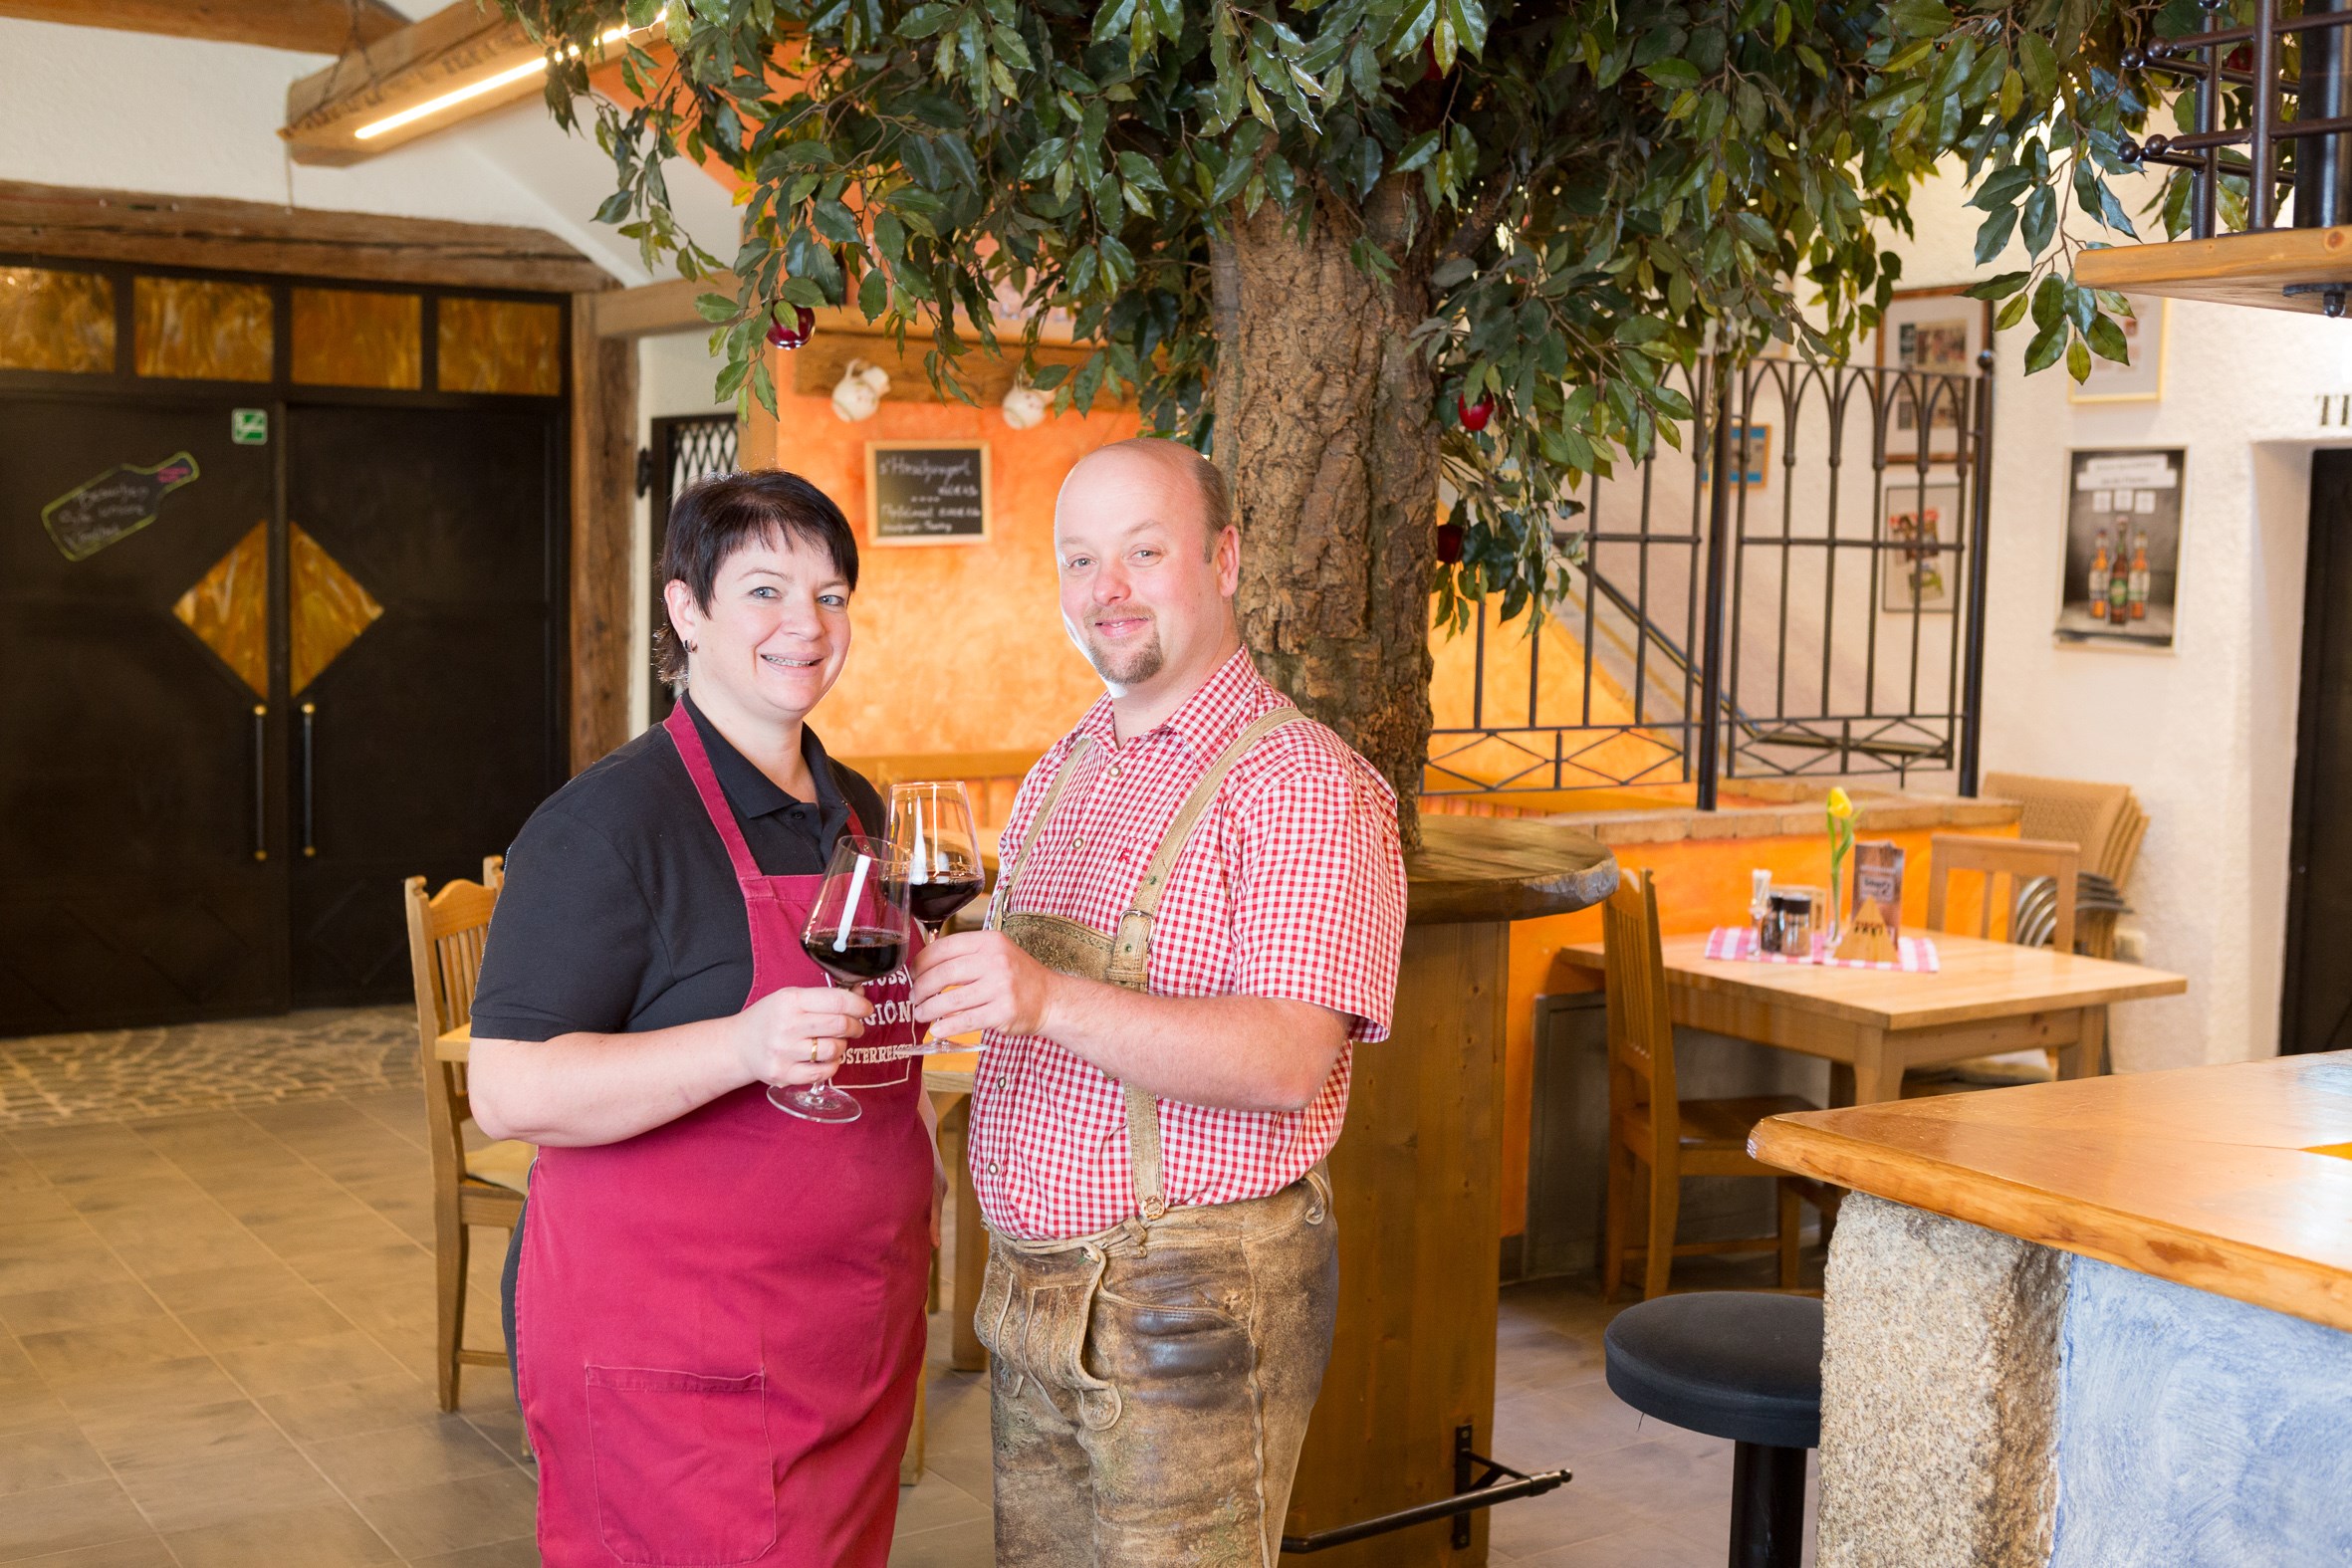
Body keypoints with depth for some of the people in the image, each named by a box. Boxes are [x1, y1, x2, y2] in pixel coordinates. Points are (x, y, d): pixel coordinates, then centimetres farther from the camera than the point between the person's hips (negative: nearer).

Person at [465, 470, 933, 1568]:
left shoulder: (857, 813, 12)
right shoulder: (611, 820, -14)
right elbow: (511, 1092, -20)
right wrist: (743, 1046, -31)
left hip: (858, 1333, 8)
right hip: (674, 1355, -7)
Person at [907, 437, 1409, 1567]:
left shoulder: (1300, 782, -13)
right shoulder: (1058, 777, 14)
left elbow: (1289, 1061, -24)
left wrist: (1050, 1000, -34)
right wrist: (938, 974, 5)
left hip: (1196, 1304, -7)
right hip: (1032, 1298, 8)